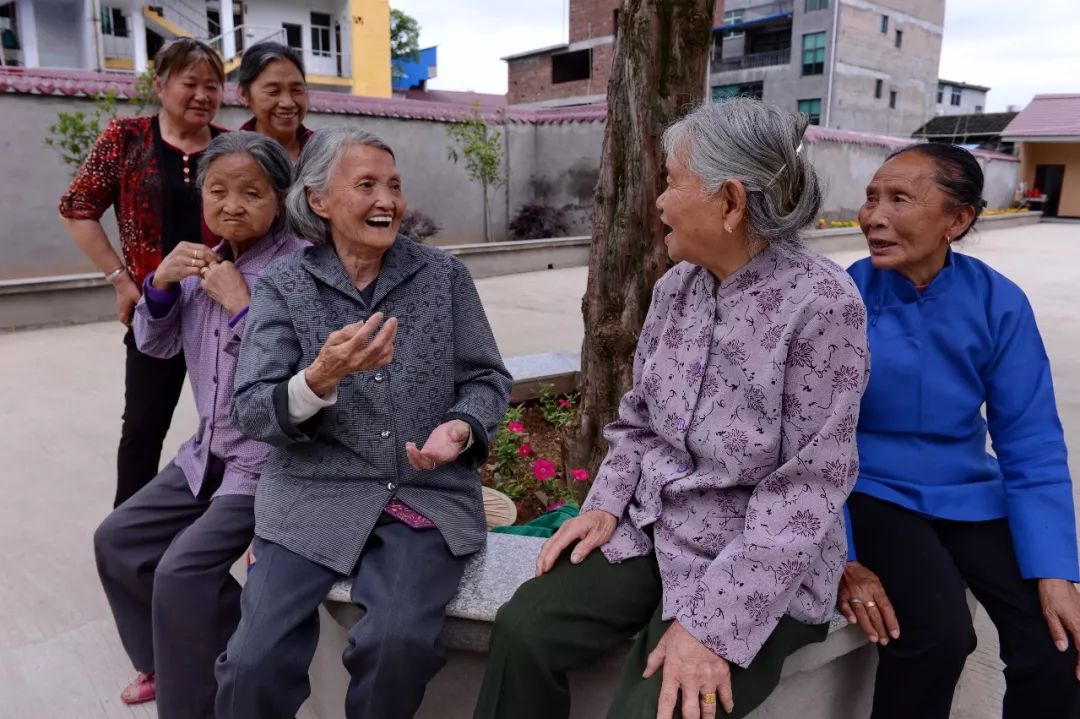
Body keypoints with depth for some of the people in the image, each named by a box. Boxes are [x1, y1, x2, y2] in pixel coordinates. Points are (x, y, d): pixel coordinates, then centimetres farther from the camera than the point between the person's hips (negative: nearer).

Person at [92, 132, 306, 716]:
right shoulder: (203, 264, 5)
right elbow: (154, 344, 12)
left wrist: (241, 305, -25)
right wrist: (160, 284, -6)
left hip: (272, 460, -8)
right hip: (208, 451, 9)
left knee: (182, 572, -17)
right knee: (117, 539, 15)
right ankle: (169, 659, 35)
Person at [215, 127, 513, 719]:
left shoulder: (444, 274, 5)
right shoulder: (282, 286, 2)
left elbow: (487, 379, 7)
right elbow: (249, 413, -5)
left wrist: (460, 428, -16)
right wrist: (319, 379, -26)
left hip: (428, 496, 0)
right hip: (315, 496, 0)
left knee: (397, 643, -24)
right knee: (254, 663, -18)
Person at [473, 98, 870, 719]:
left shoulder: (822, 301, -19)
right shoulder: (676, 286, 2)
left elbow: (807, 490, -20)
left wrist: (712, 622, -23)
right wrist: (607, 502, -4)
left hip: (760, 568, -5)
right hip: (651, 530, 6)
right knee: (523, 629, -9)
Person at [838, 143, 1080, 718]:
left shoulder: (999, 302, -6)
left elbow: (1031, 444, -2)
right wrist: (840, 556, -16)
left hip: (970, 494, 3)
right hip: (870, 491, -3)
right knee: (939, 634, -26)